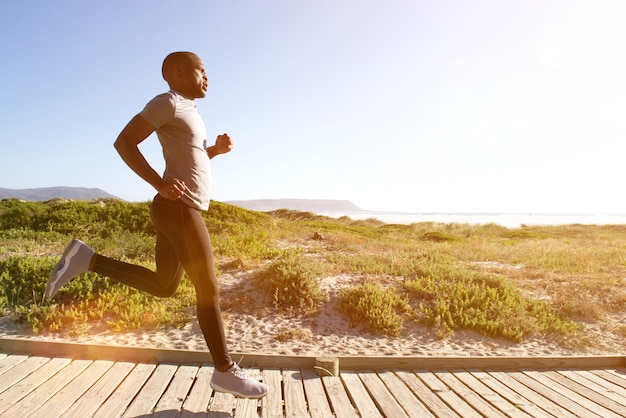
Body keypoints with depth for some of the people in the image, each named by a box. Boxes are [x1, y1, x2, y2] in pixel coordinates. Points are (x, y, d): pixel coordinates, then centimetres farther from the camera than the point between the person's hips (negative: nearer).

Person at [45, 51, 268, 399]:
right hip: (179, 209, -10)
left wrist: (218, 149, 11)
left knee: (163, 286, 16)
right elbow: (124, 141, -11)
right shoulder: (167, 103, -6)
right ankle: (225, 371, 7)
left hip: (180, 210, 10)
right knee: (209, 289, -4)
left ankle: (87, 259, 16)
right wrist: (160, 184, -20)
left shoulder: (186, 109, 22)